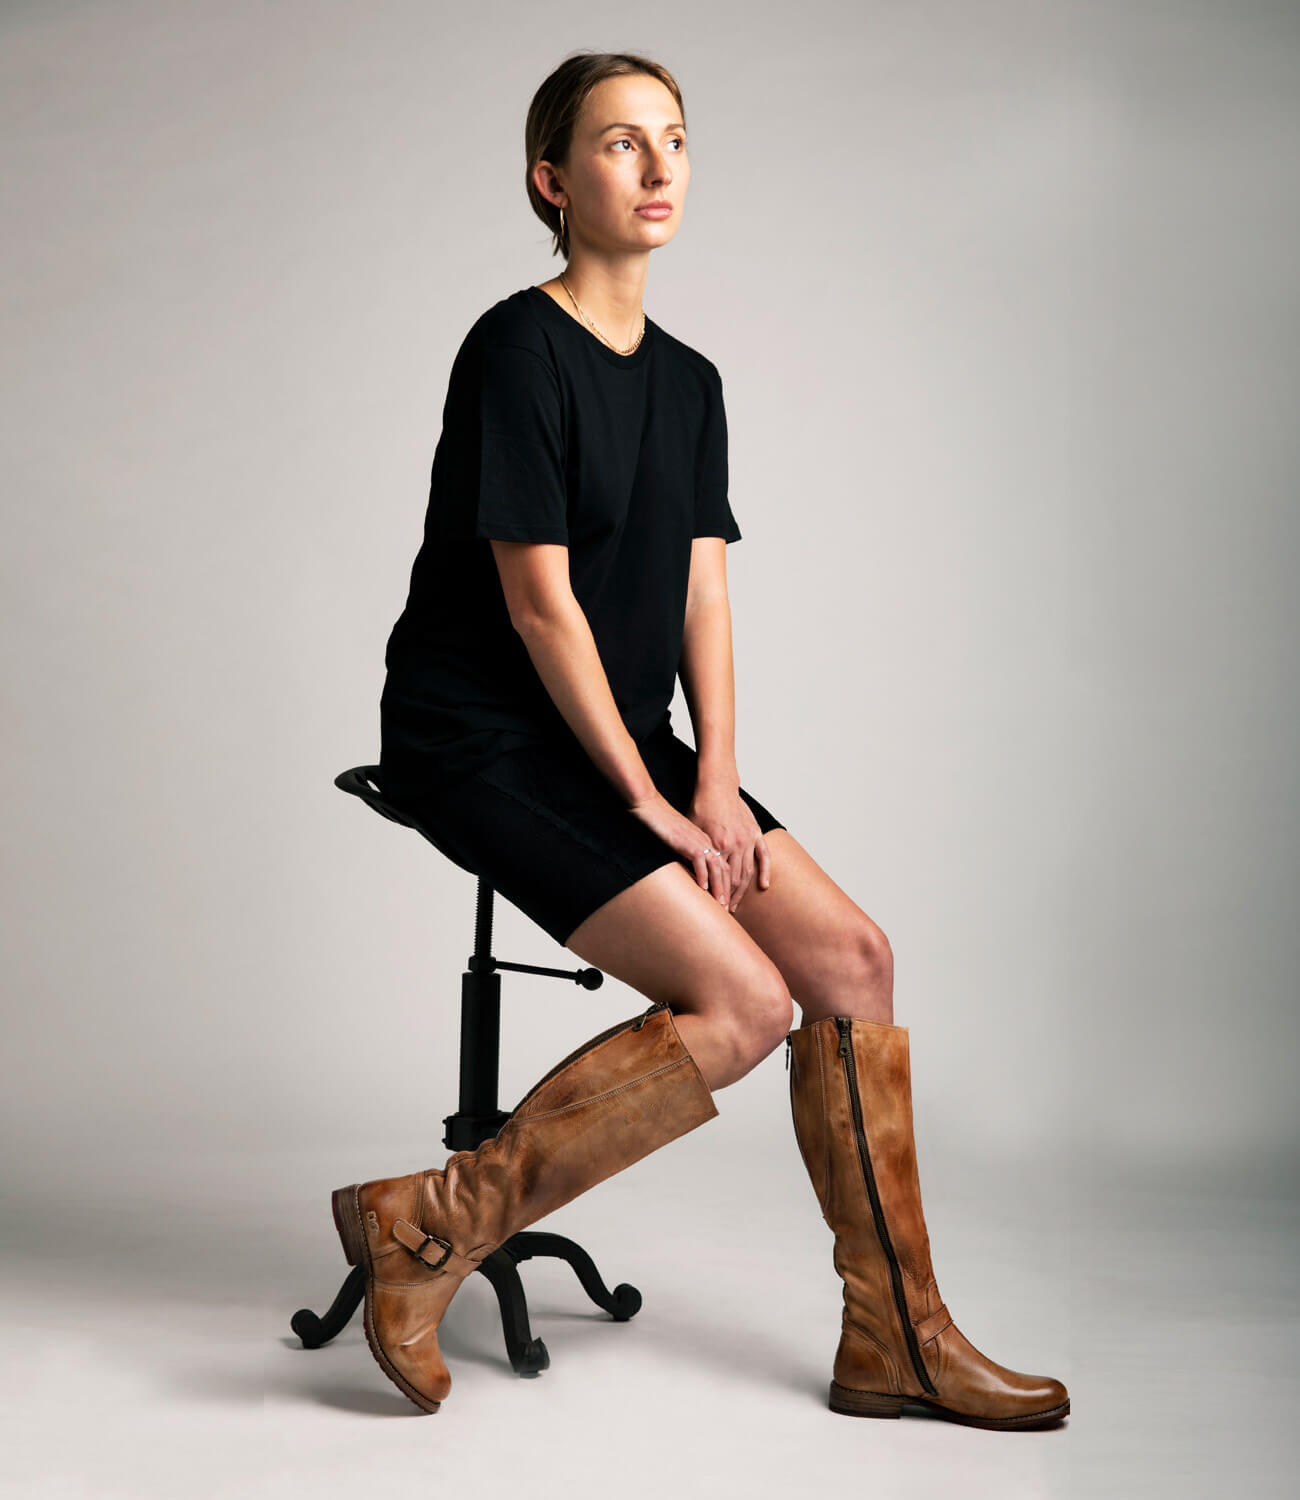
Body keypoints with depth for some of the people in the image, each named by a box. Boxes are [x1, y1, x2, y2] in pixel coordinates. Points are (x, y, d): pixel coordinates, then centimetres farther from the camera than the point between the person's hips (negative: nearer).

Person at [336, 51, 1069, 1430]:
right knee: (742, 1005, -20)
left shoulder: (689, 381, 13)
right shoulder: (517, 350, -11)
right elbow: (539, 602, -15)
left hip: (626, 742, 7)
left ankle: (897, 1341, 3)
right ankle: (429, 1229, -9)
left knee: (849, 956, -6)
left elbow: (702, 595, 7)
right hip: (483, 744, -7)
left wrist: (716, 783, -6)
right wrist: (649, 802, -15)